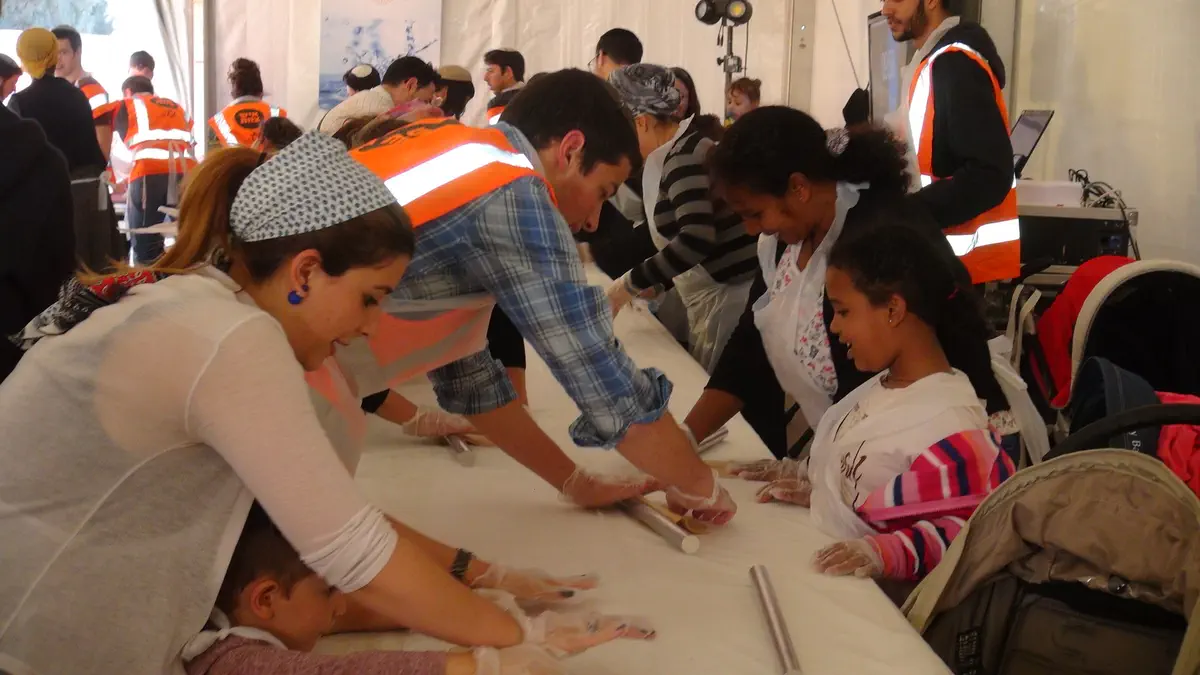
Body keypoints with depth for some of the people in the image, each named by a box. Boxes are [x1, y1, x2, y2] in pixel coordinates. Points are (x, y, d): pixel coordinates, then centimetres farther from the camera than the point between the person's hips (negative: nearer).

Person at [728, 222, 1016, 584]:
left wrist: (887, 553, -31)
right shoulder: (886, 385, 10)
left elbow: (974, 530, -22)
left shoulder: (948, 425, -20)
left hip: (872, 597, -9)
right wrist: (812, 483, 9)